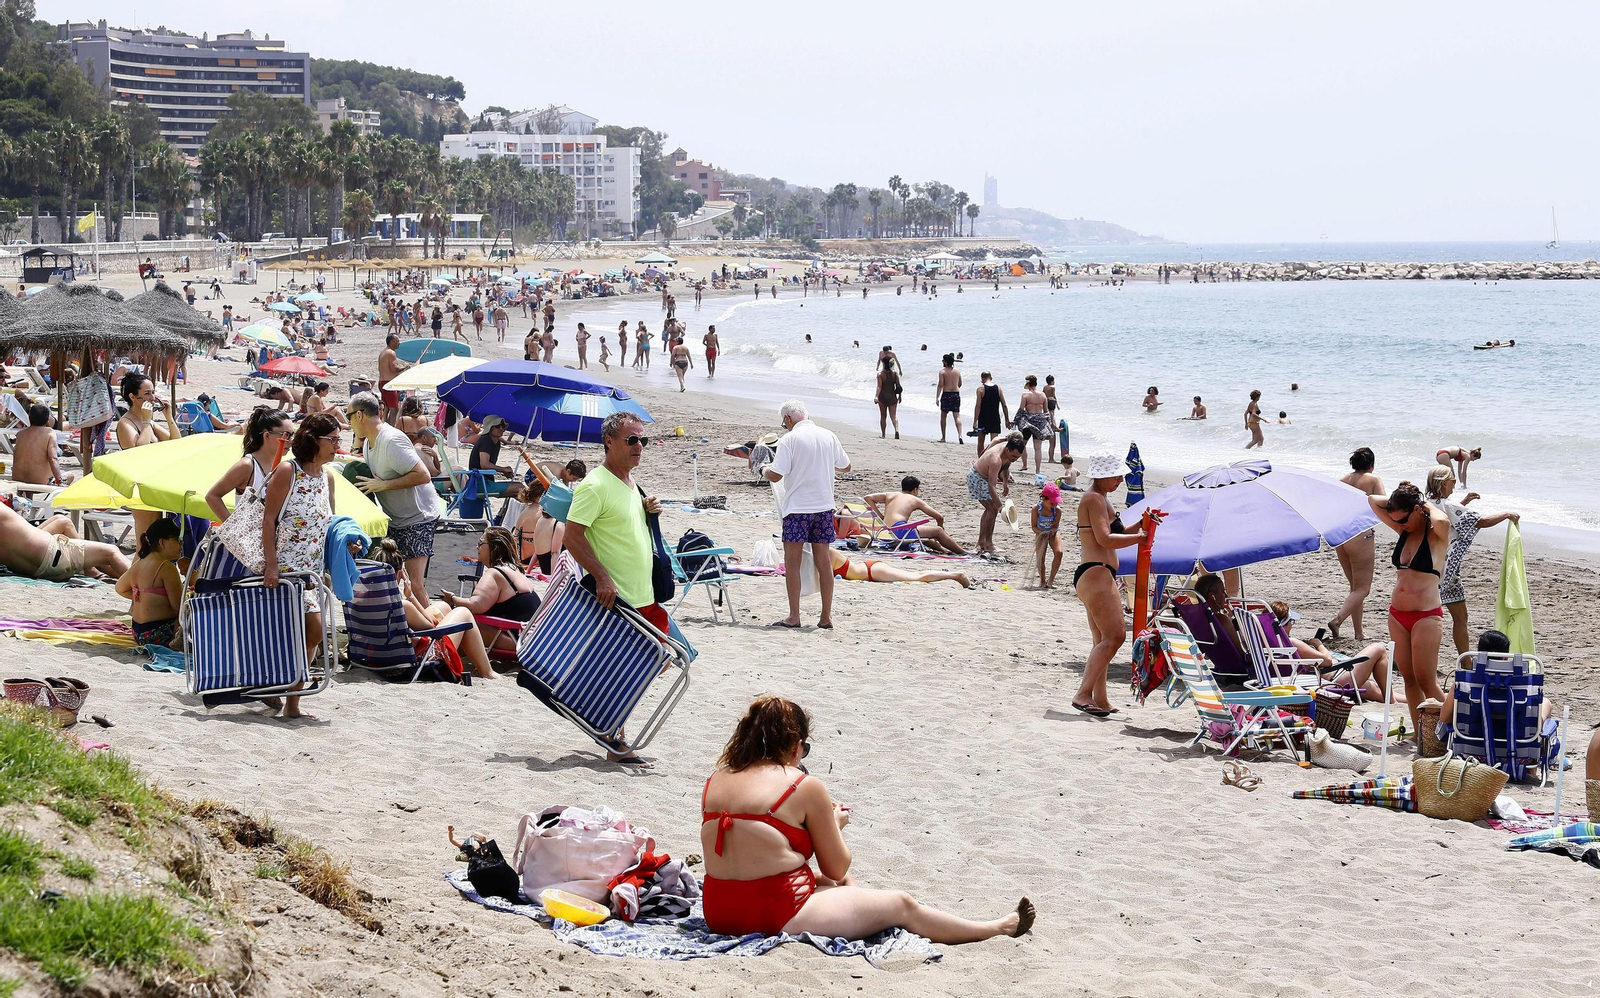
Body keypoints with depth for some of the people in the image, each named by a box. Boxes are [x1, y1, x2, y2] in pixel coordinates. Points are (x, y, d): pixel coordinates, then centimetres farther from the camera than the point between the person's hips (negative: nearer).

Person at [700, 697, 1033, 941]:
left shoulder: (715, 782, 7)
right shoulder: (804, 787, -10)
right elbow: (837, 868, -1)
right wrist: (834, 824, 18)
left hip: (720, 914, 7)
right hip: (779, 917, -7)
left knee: (839, 883, 33)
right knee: (902, 906, 12)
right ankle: (997, 929, 26)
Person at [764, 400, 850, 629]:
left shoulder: (791, 438, -11)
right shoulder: (829, 436, 5)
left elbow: (776, 475, -14)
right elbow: (845, 466, 17)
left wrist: (765, 471, 8)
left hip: (797, 507, -5)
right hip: (824, 505, 5)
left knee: (792, 561, 3)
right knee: (823, 560, 9)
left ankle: (794, 616, 2)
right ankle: (826, 617, 10)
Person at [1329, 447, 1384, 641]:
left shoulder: (1341, 482, 10)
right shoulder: (1374, 480, -3)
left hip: (1339, 536, 6)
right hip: (1361, 537, -6)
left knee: (1355, 586, 16)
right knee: (1362, 587, 0)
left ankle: (1359, 632, 16)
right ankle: (1337, 619, -20)